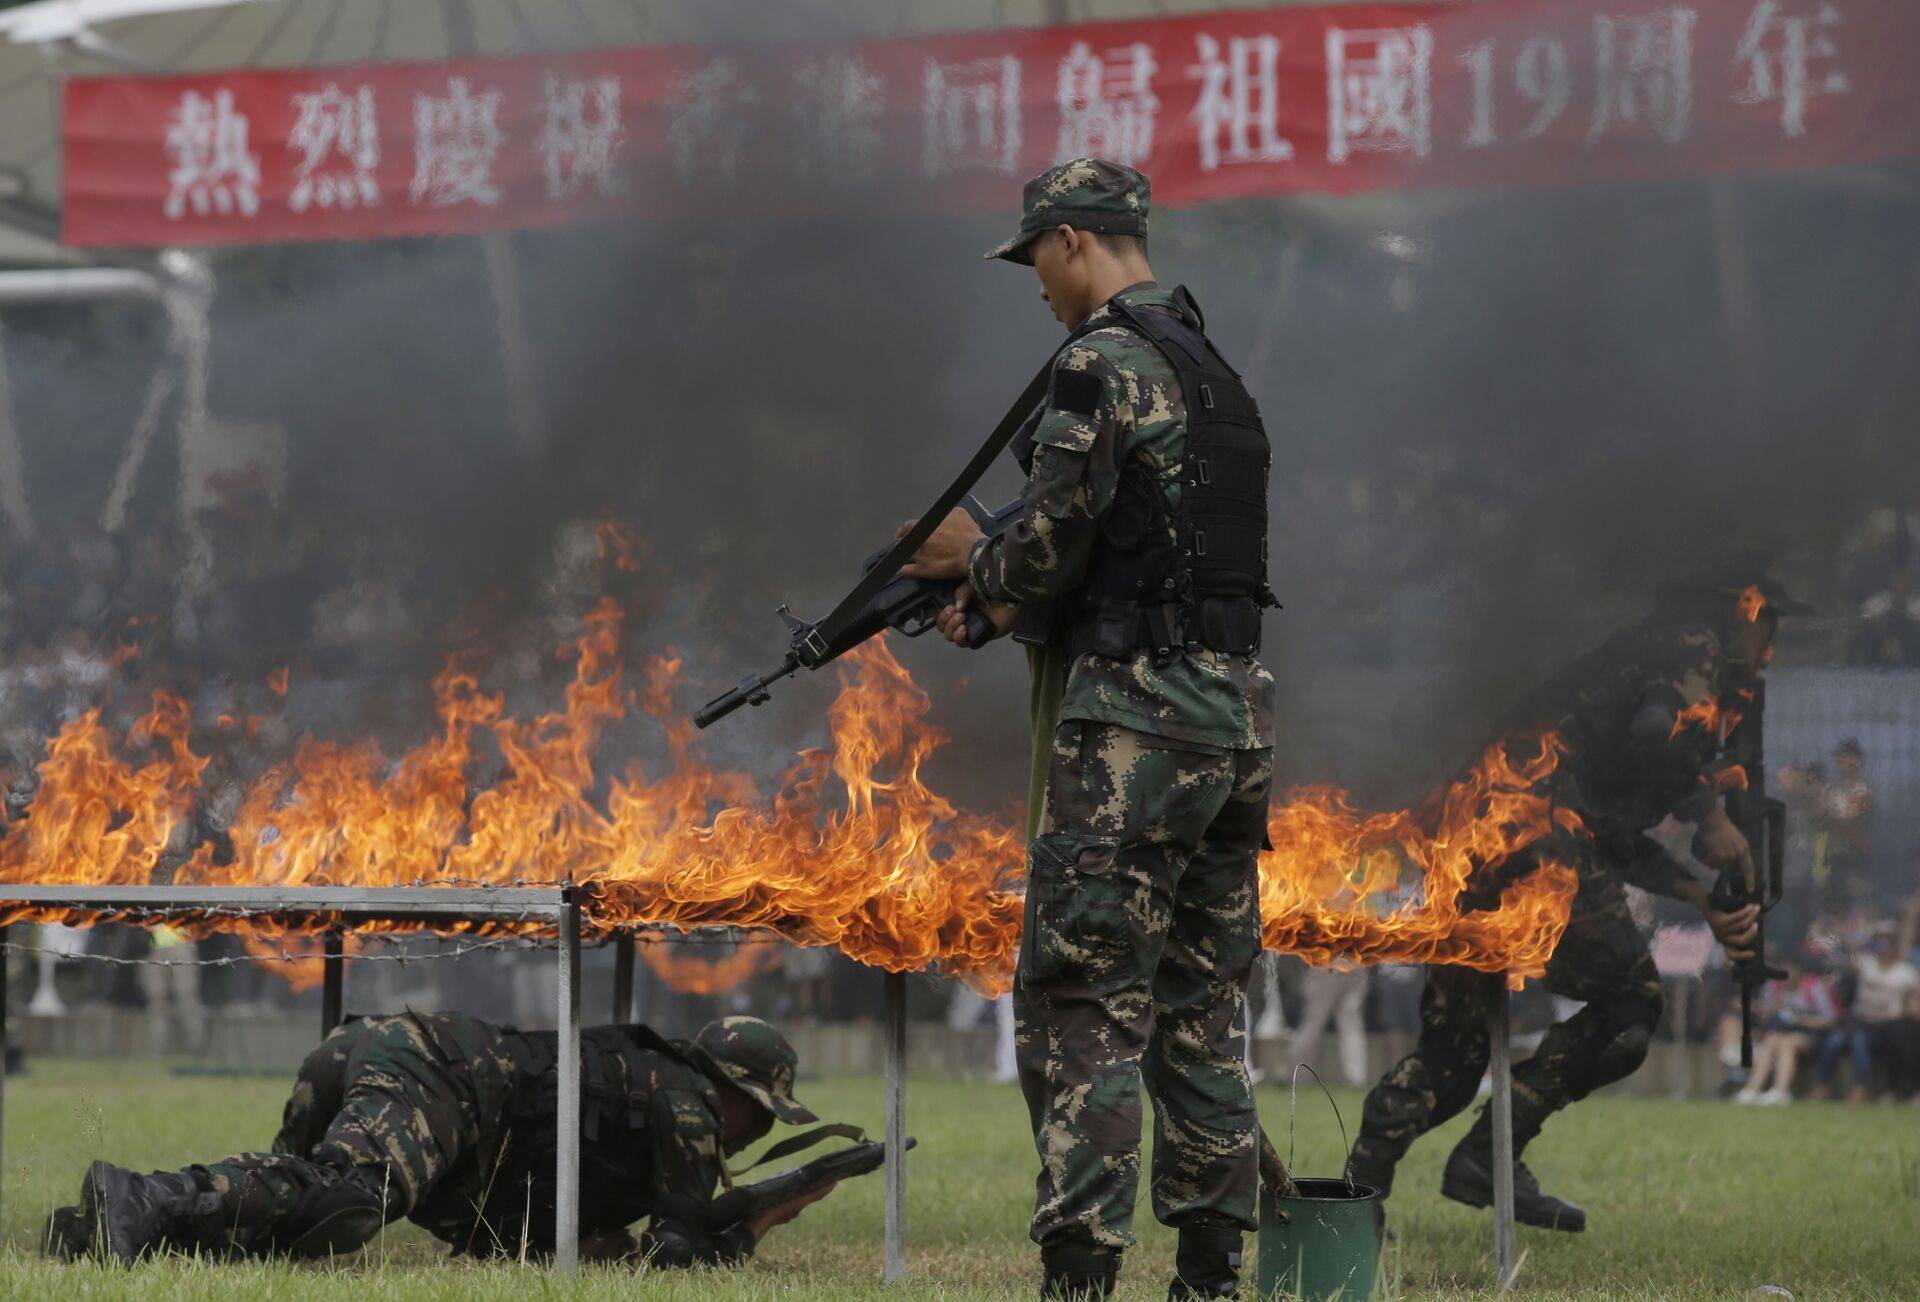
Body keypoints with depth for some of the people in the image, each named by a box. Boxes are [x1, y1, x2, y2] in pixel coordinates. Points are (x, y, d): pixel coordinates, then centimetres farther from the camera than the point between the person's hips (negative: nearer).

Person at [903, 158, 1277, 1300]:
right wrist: (1007, 604, 21)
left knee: (1085, 1005, -7)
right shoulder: (1216, 374, 17)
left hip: (1130, 722, -8)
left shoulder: (1101, 364, -11)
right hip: (1237, 710, 8)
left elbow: (1052, 547, -14)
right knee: (1203, 1009, 12)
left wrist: (974, 563, 7)